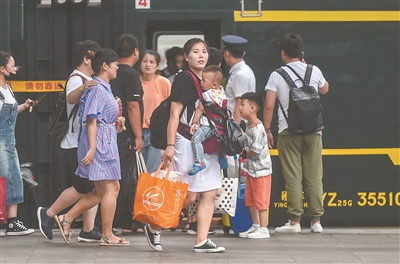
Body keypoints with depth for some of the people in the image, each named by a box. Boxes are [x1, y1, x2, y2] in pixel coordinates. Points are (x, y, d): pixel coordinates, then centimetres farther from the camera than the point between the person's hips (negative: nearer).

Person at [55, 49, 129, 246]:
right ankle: (107, 236, 1)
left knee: (101, 191, 14)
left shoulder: (104, 88, 16)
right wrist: (92, 148, -24)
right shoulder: (97, 89, -14)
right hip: (100, 142, -11)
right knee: (110, 189, -5)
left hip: (106, 142, 11)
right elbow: (91, 120, -20)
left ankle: (67, 218, 16)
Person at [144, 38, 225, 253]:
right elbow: (175, 114, -12)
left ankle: (202, 241, 1)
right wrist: (170, 145, -18)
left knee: (210, 193, 0)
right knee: (188, 196, -6)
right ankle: (154, 227, 11)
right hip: (187, 142, -8)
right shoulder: (183, 79, -9)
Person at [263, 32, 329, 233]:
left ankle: (294, 221, -1)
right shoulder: (314, 71, 3)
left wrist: (267, 130, 4)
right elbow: (325, 90, 24)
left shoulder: (277, 75, -3)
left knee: (293, 178, 0)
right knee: (314, 177, 5)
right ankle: (316, 221, 6)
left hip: (288, 131, -2)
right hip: (313, 130, 2)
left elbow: (269, 105, -7)